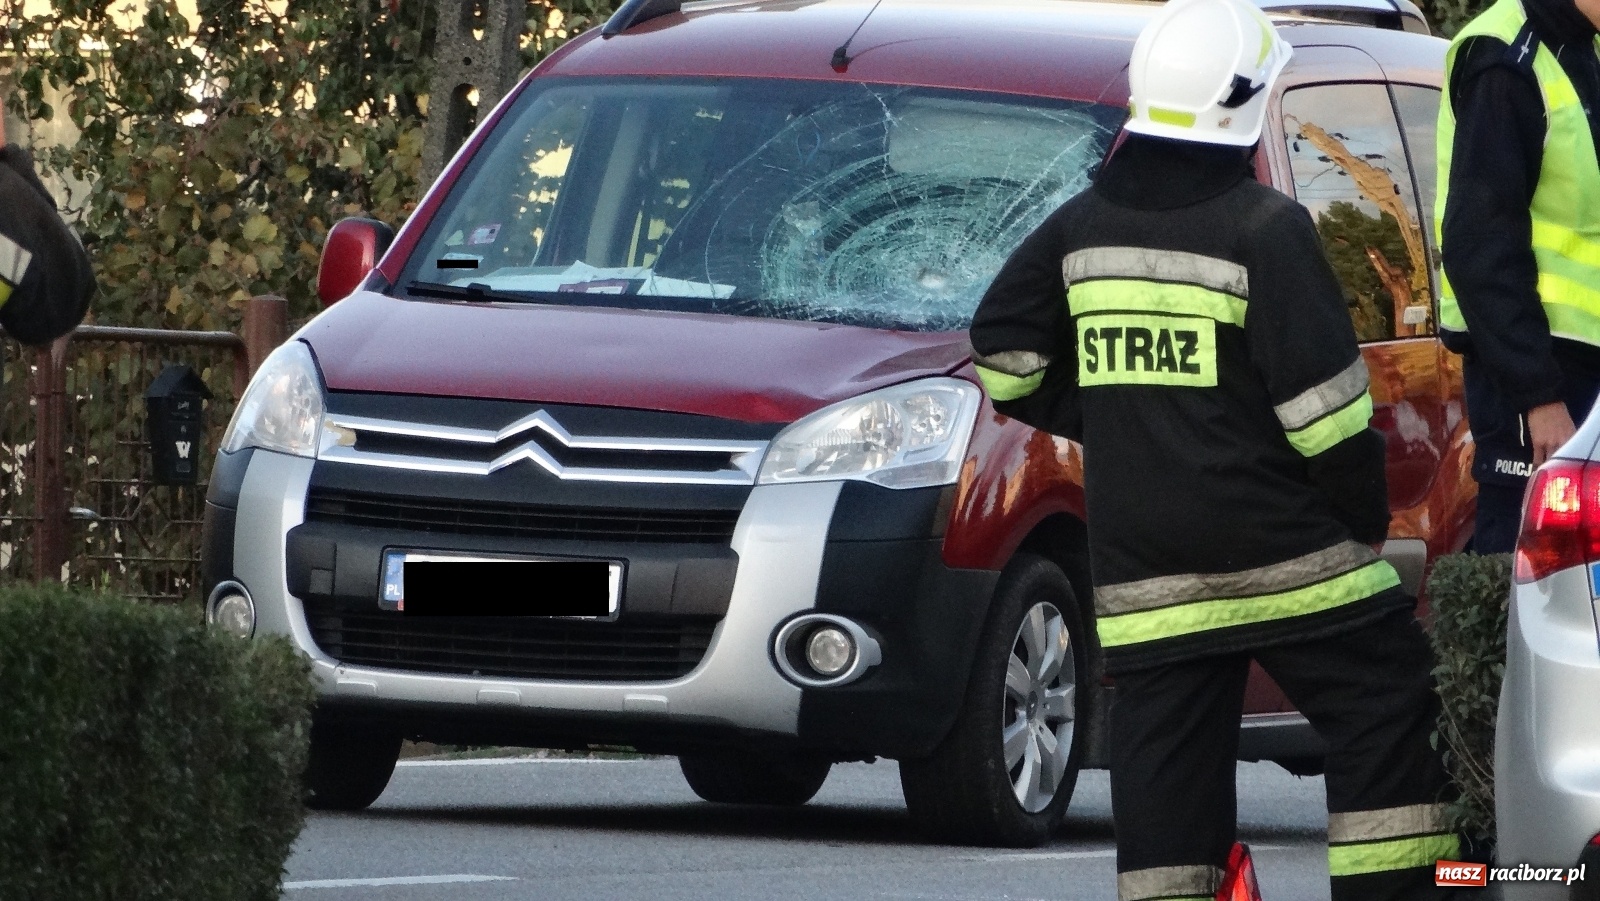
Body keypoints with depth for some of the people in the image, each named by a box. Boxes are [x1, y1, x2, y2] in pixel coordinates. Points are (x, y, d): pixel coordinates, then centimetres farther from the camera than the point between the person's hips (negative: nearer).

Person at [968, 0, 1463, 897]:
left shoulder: (1083, 226, 7)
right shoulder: (1266, 230, -11)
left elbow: (1003, 354, 11)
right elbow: (1322, 397, -13)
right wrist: (1367, 512, -1)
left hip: (1137, 565, 6)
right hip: (1278, 547, -6)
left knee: (1164, 761, 6)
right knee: (1391, 712, 2)